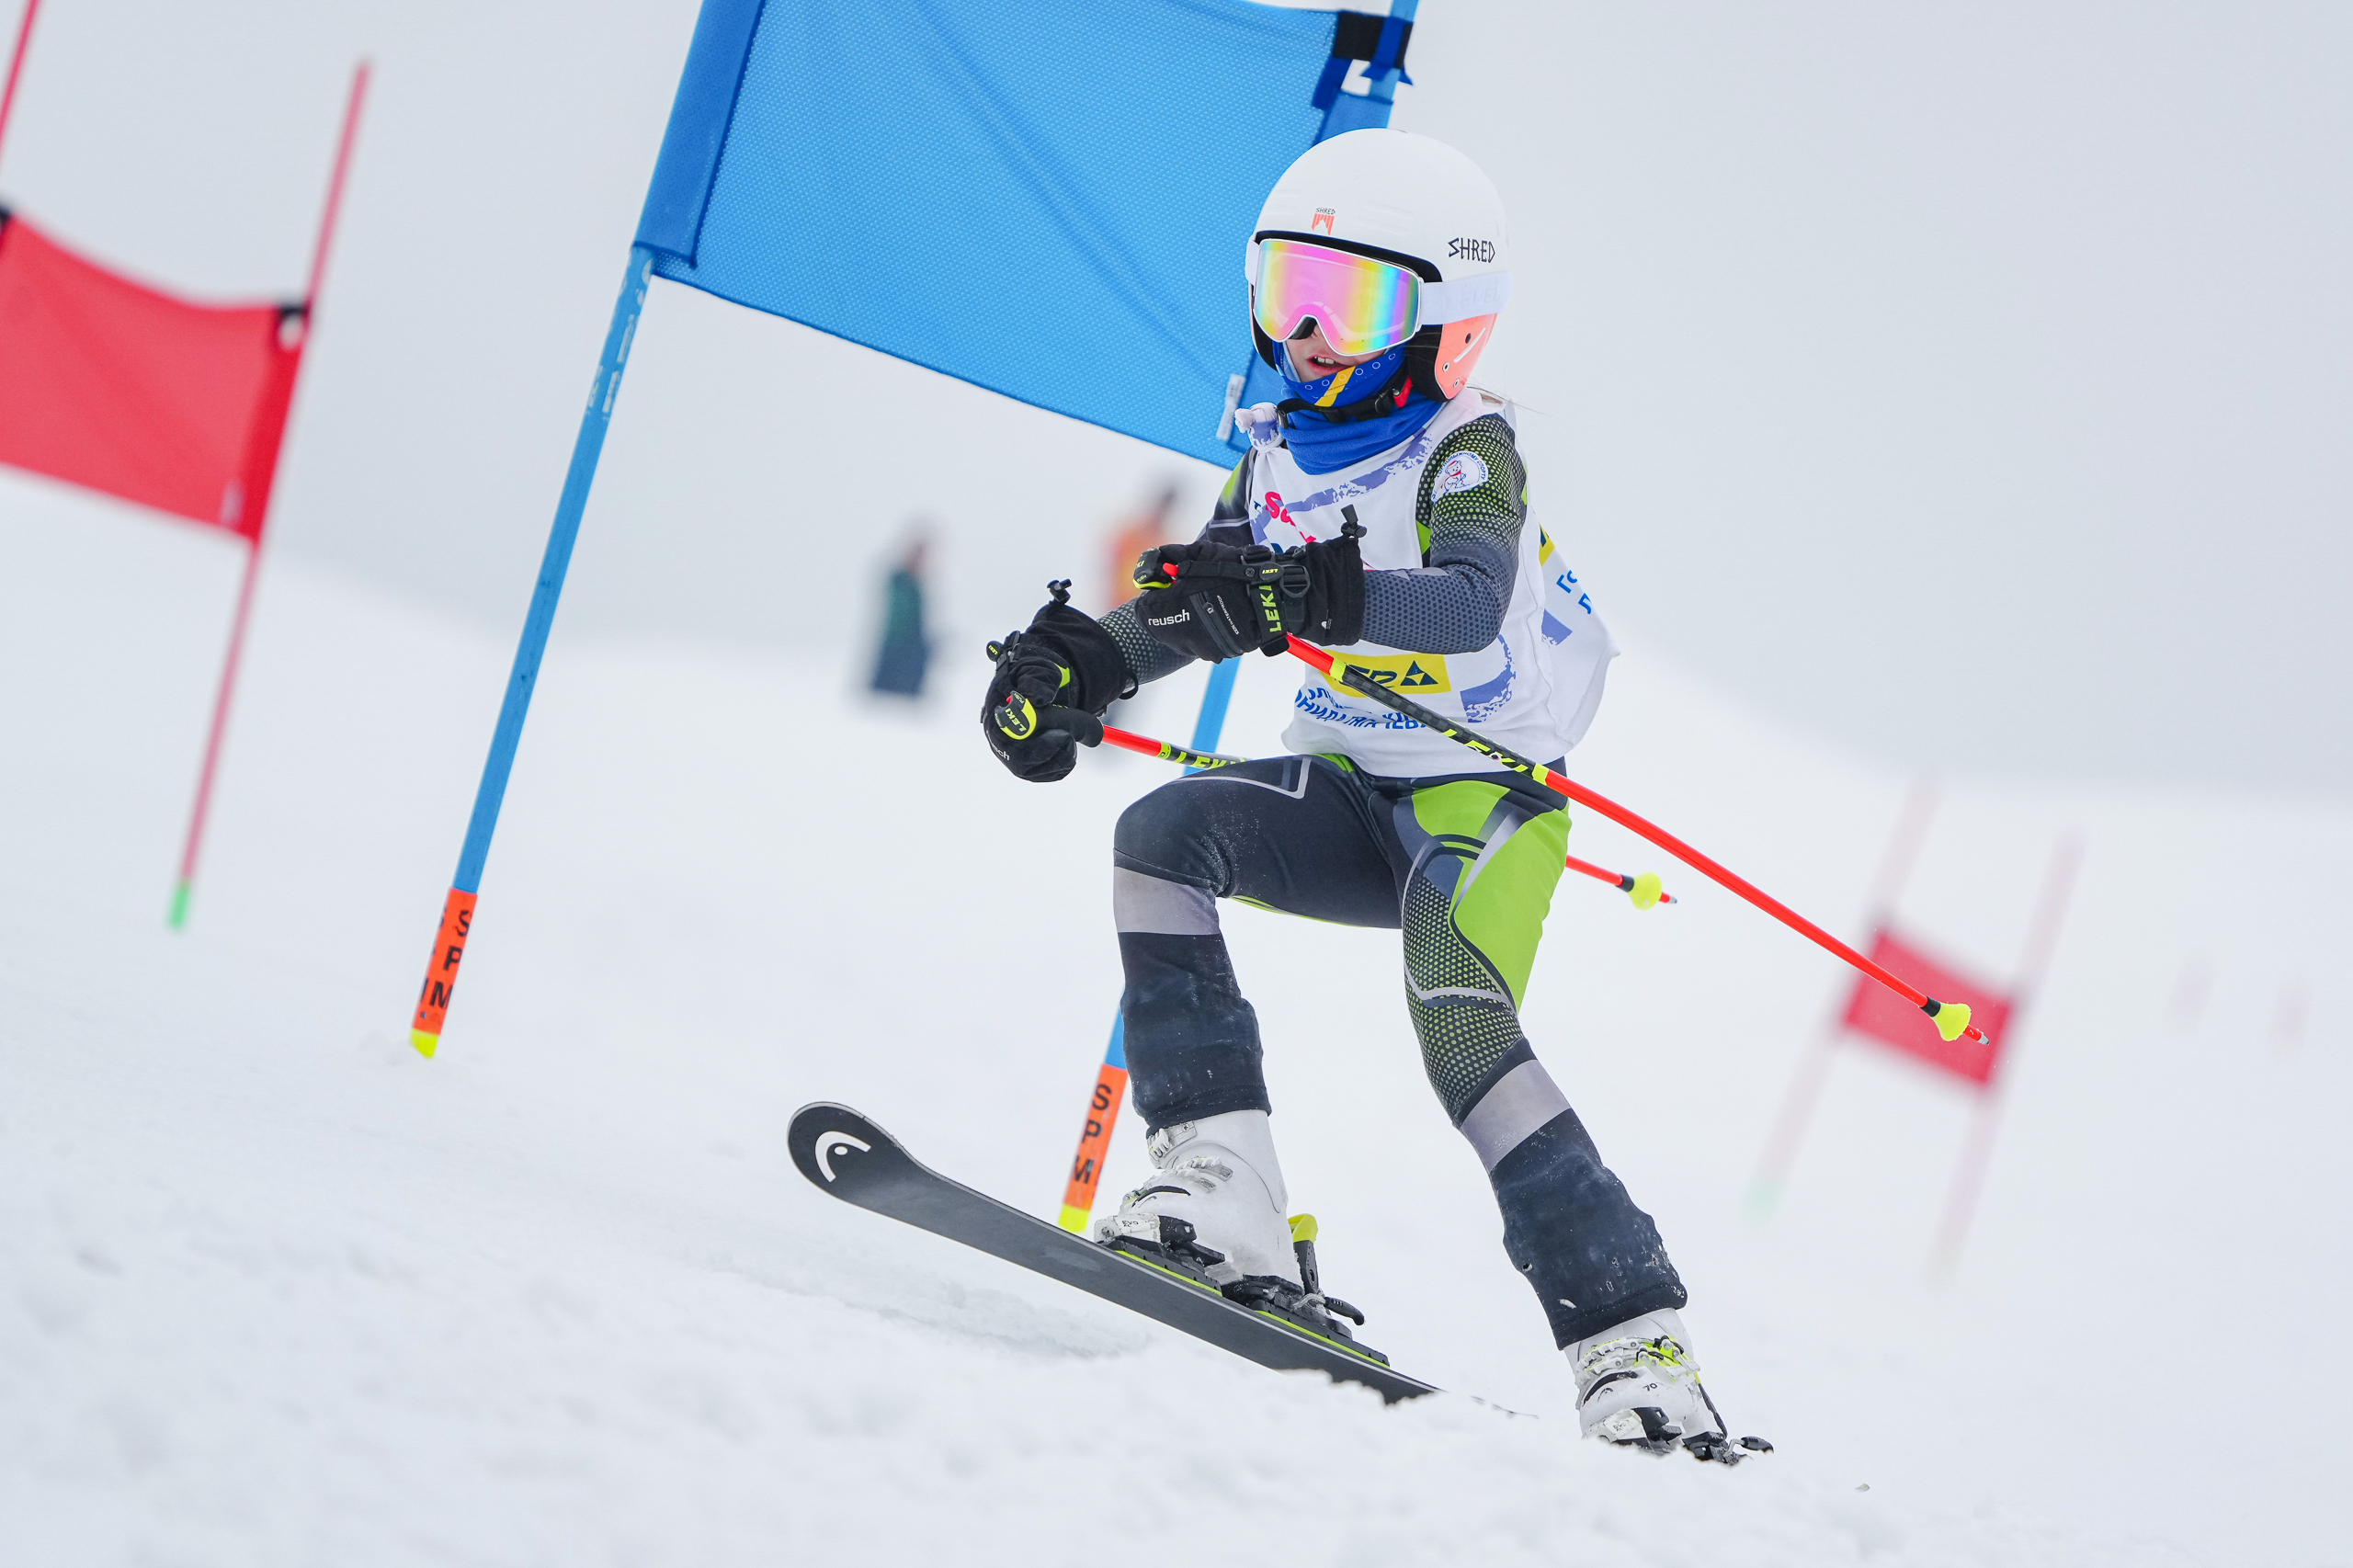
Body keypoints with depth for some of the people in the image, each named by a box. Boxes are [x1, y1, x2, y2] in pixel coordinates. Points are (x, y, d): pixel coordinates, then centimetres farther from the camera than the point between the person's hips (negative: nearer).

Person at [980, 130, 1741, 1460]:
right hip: (1349, 797, 6)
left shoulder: (1468, 446, -14)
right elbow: (1197, 605, 13)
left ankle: (1637, 1346, -21)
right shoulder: (1281, 452, 7)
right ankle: (1227, 1200, -26)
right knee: (1164, 832, -19)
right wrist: (1080, 666, -7)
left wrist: (1314, 597, -50)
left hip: (1487, 796, -6)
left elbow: (1474, 603, -33)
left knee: (1464, 1033, -28)